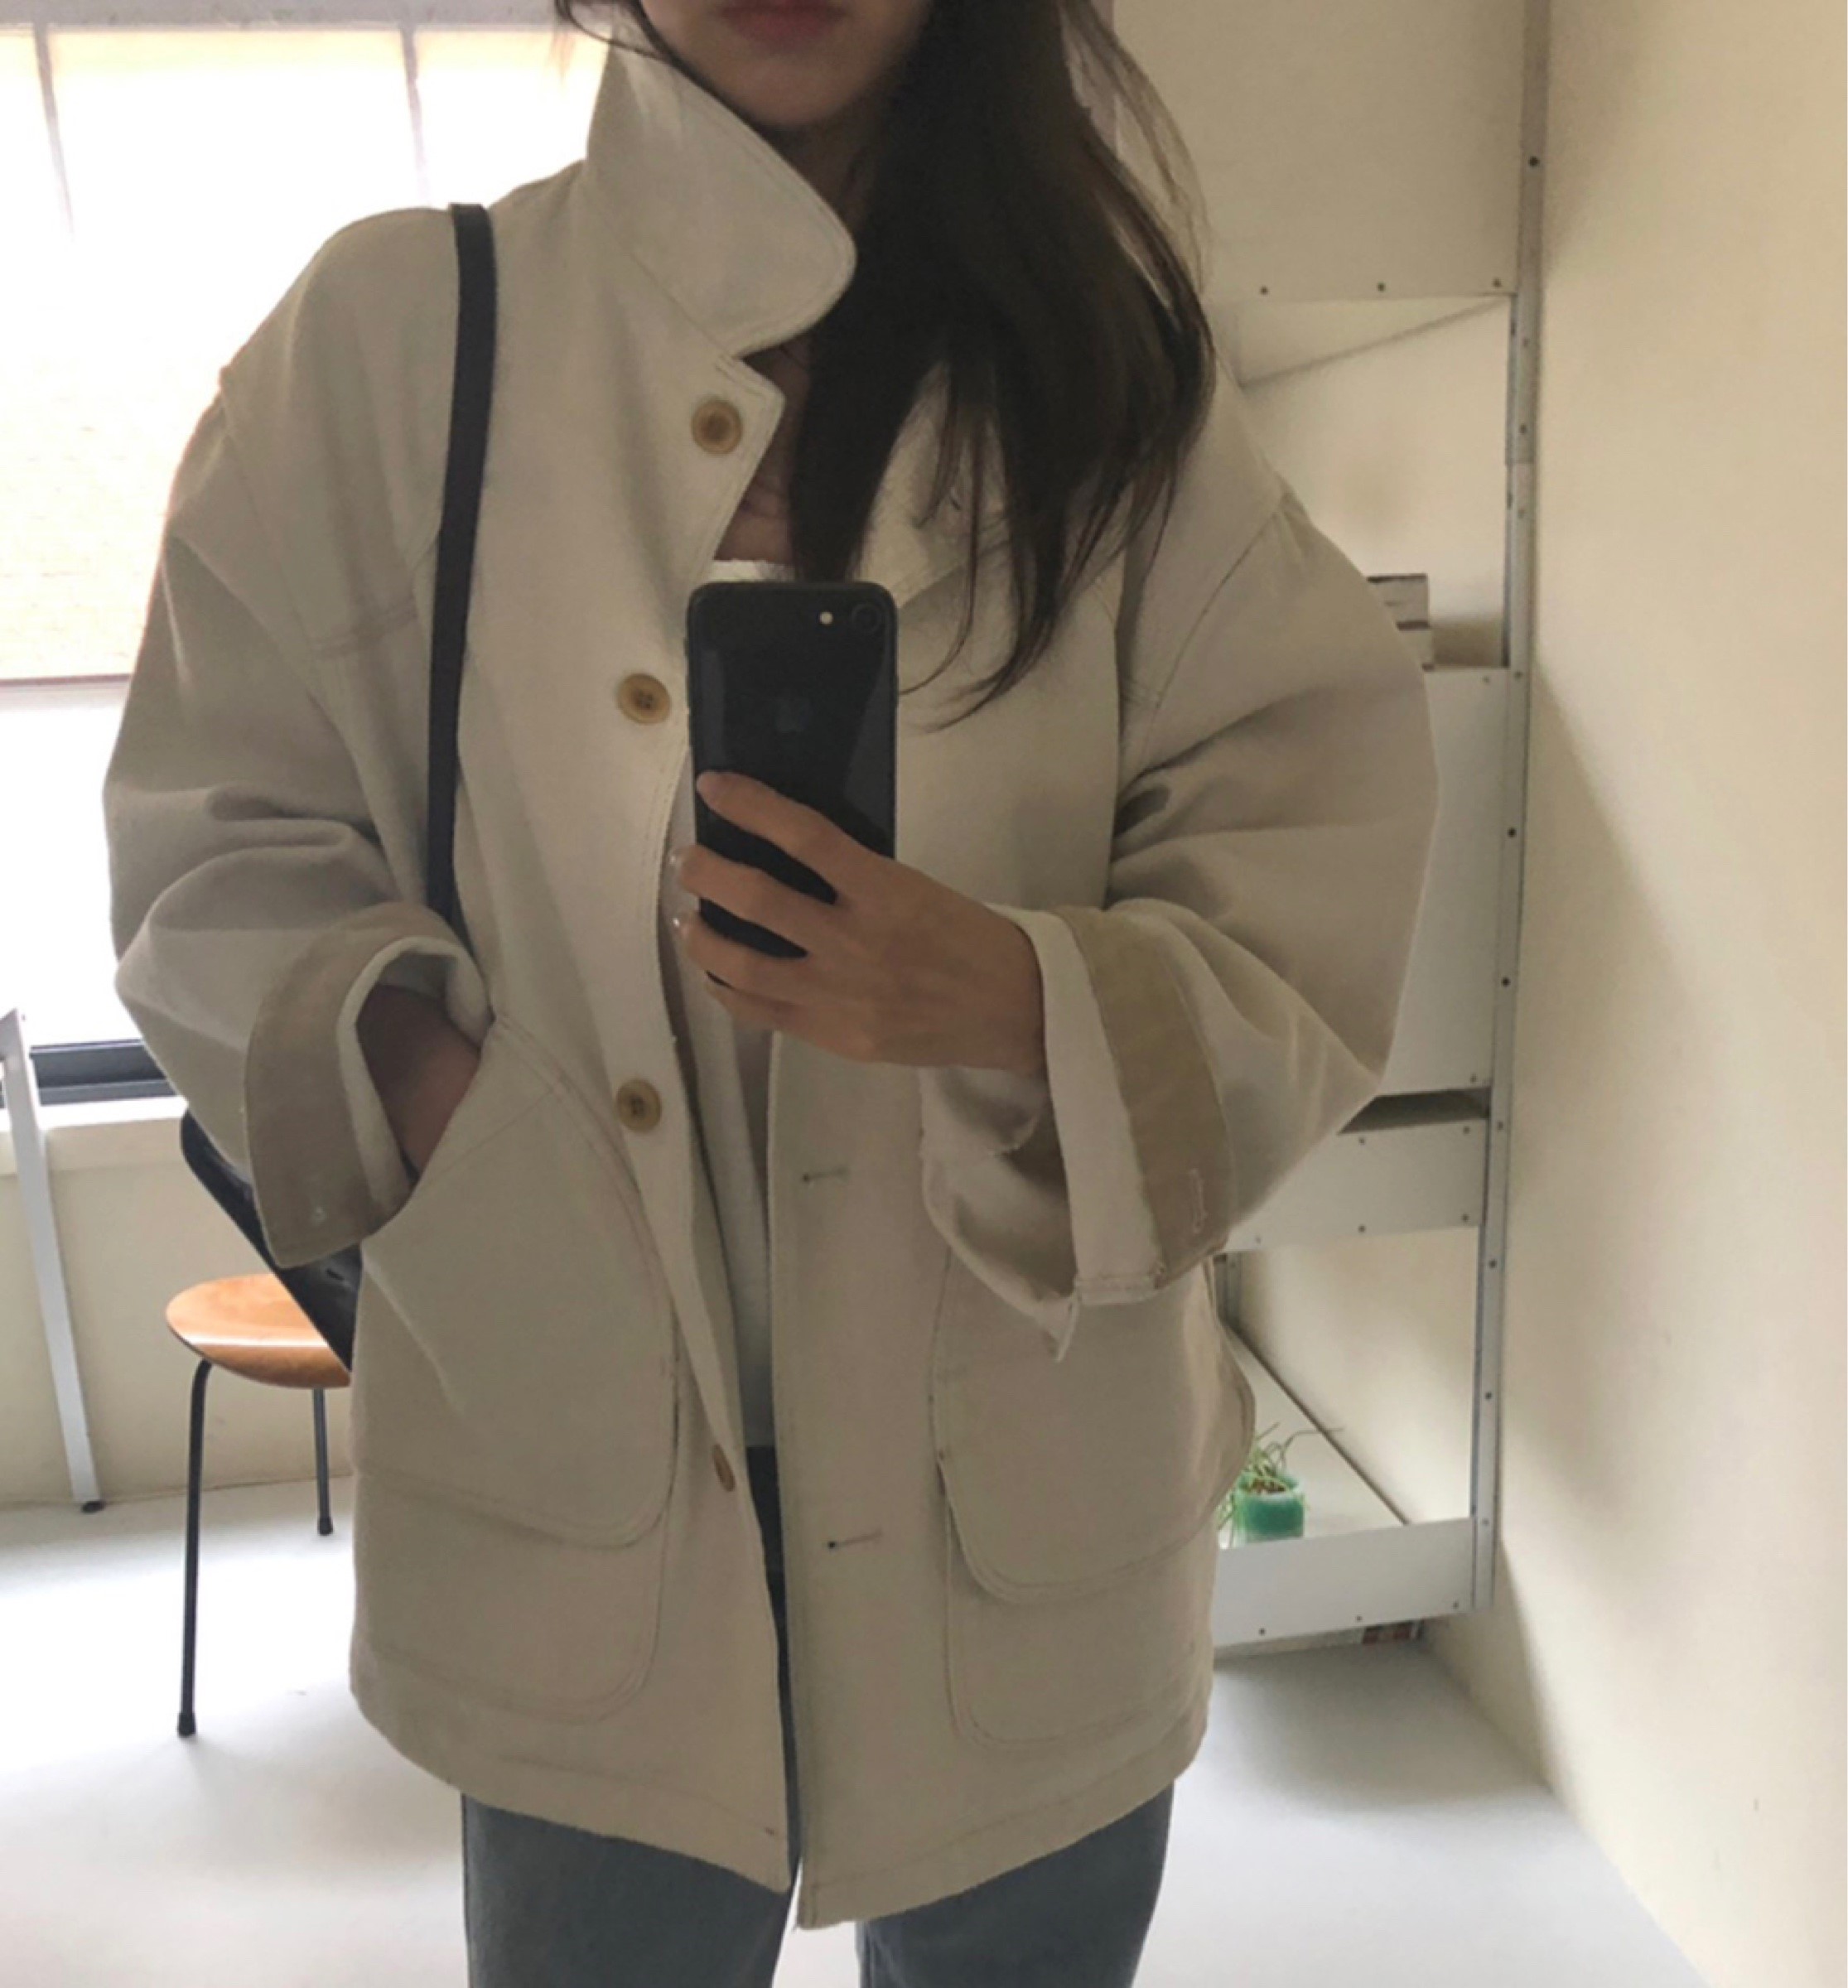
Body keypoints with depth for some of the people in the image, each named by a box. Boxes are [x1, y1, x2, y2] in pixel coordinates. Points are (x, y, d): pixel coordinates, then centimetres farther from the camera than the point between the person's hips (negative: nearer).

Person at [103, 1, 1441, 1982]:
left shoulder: (1105, 355, 0)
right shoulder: (394, 331, -2)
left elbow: (1313, 875, -6)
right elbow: (218, 848, 3)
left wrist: (1025, 1001, -24)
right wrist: (398, 1055, -15)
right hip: (584, 1460, 0)